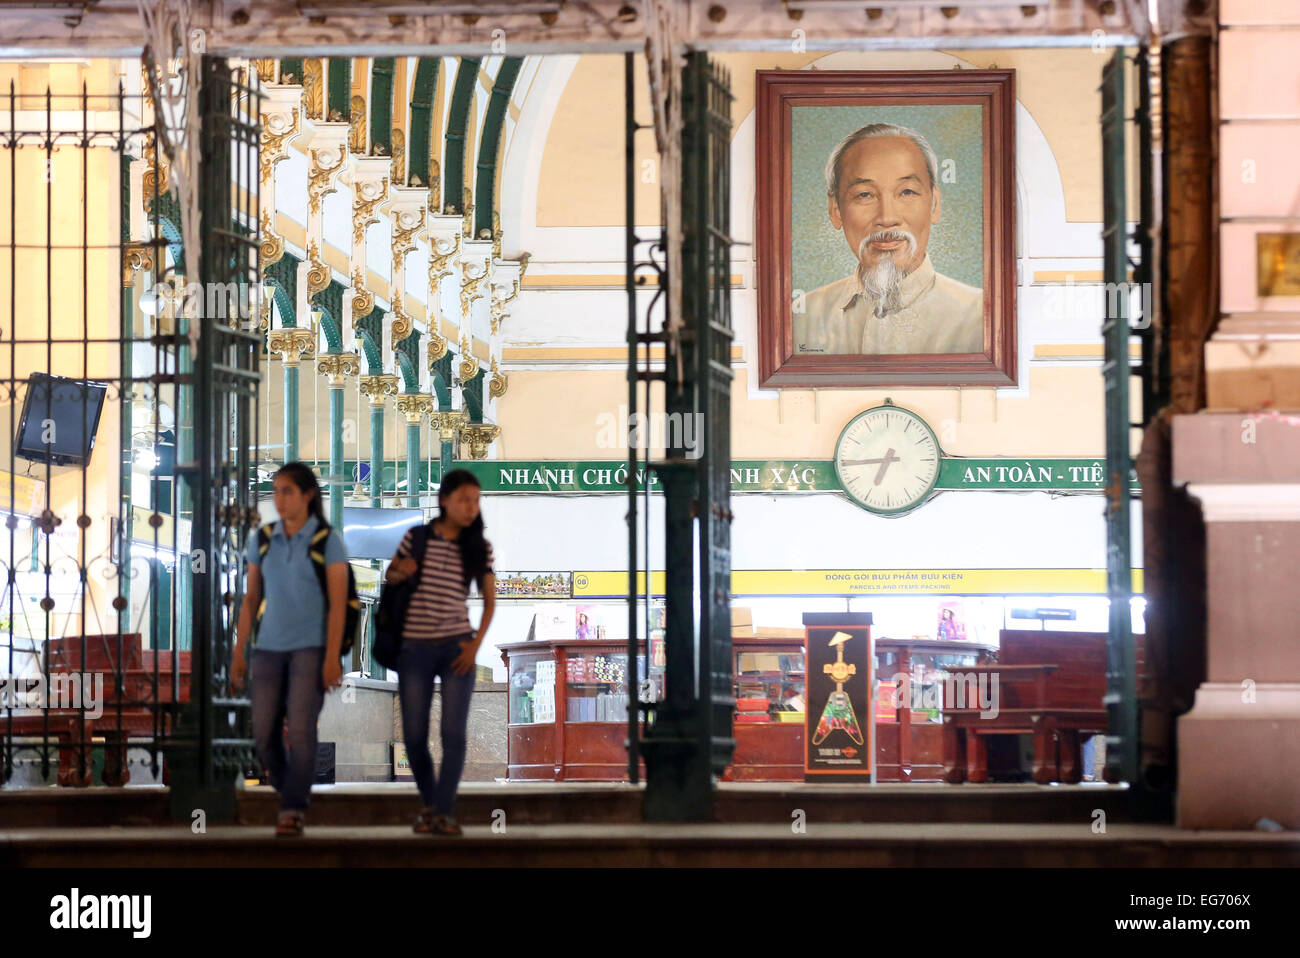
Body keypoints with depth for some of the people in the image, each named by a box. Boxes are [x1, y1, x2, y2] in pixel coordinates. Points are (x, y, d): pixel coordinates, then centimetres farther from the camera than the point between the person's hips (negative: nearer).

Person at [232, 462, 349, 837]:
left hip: (312, 647, -4)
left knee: (300, 729, -15)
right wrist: (239, 653, 6)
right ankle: (293, 795, 19)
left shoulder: (329, 541, -4)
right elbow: (251, 598, 11)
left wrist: (332, 657, -15)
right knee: (264, 733, -3)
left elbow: (338, 602, -7)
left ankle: (293, 811, -9)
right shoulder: (262, 541, 8)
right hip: (269, 648, 4)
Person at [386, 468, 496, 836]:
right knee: (414, 736, 1)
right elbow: (391, 577, 15)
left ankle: (444, 812, -6)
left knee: (454, 732, -10)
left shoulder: (478, 548, 2)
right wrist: (400, 571, -9)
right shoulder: (416, 538, 0)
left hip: (457, 649, 0)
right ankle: (429, 803, 21)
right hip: (415, 648, 0)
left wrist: (476, 644, -4)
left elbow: (490, 599, 8)